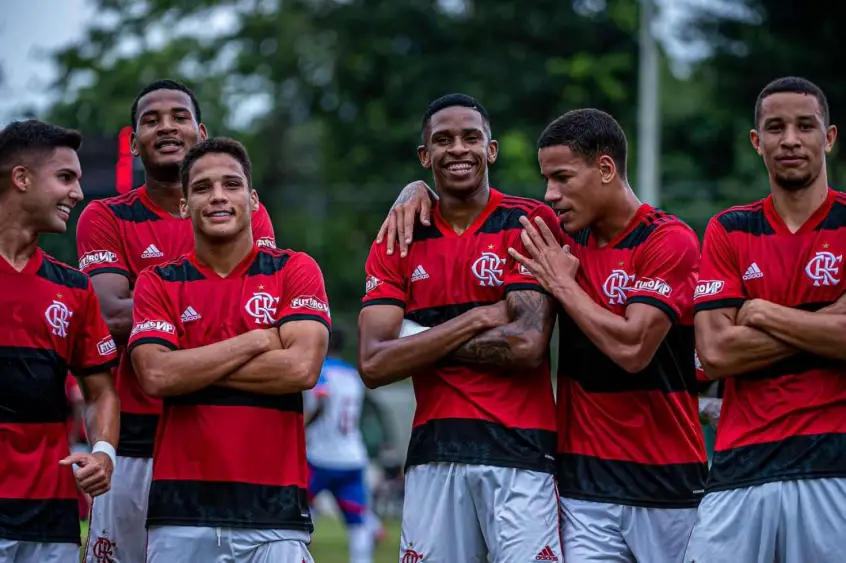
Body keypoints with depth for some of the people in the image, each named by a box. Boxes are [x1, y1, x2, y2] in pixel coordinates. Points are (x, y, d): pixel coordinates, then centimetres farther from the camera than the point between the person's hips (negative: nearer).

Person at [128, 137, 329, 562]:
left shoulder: (294, 271, 6)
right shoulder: (158, 283, 9)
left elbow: (302, 368, -9)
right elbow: (156, 376, -7)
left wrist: (194, 368, -6)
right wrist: (258, 340, -6)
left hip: (274, 507, -1)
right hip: (181, 509, 1)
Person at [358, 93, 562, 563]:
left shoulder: (529, 224, -1)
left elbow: (527, 346, -12)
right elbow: (372, 365, -1)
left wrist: (420, 342, -4)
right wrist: (474, 320, -8)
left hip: (519, 451, -3)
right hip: (433, 453, 3)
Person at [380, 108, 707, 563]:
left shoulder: (670, 241, -9)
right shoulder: (565, 239, 9)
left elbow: (631, 348, -20)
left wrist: (562, 284, -9)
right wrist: (418, 191, 4)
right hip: (585, 482, 4)